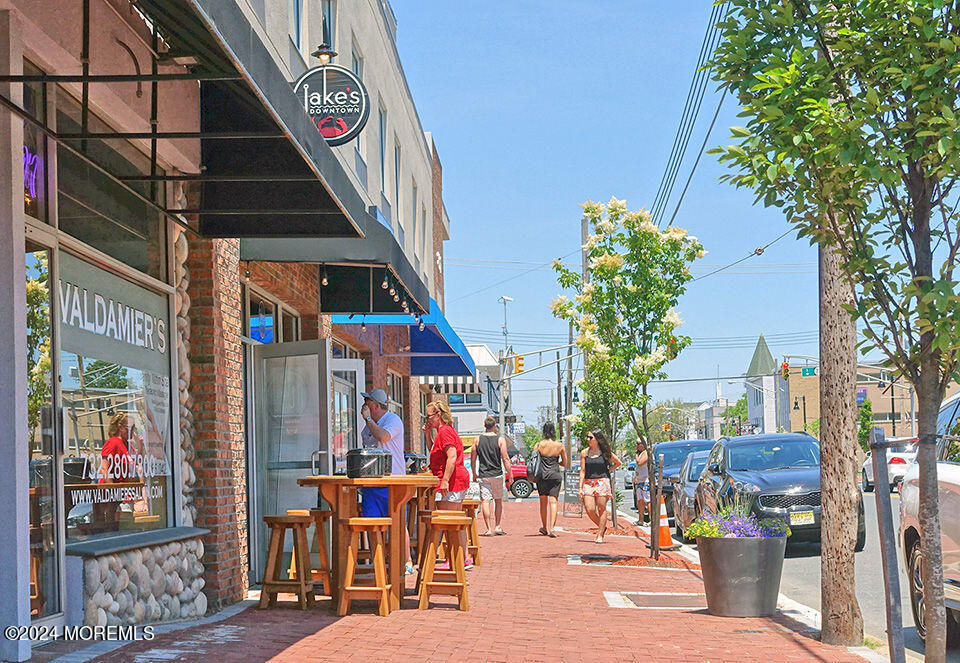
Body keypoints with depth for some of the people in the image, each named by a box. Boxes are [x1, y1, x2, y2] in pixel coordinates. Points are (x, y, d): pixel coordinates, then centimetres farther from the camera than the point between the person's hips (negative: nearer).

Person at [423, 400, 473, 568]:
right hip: (459, 479, 11)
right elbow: (435, 452, 31)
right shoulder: (447, 430, 20)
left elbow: (452, 456, -22)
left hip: (451, 482, -11)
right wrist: (428, 435, 18)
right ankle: (464, 559, 17)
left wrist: (445, 480, -25)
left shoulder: (444, 431, -12)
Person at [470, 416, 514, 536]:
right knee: (498, 500, 15)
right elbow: (505, 459, -6)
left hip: (483, 475, 1)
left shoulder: (478, 440, 2)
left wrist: (474, 474, 18)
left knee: (485, 501, -1)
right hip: (497, 475, -1)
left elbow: (473, 459, 6)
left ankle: (489, 529, -6)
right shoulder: (500, 440, -4)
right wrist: (510, 475, 0)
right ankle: (497, 527, 16)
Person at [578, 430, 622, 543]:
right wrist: (580, 488, 1)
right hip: (588, 483, 2)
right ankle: (602, 527, 17)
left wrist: (608, 471, 6)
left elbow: (618, 462, 18)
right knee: (589, 510, -8)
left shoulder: (605, 452, 3)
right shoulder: (584, 453, 7)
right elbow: (582, 471, 6)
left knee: (601, 509, -4)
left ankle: (600, 535, 3)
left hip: (602, 482, -2)